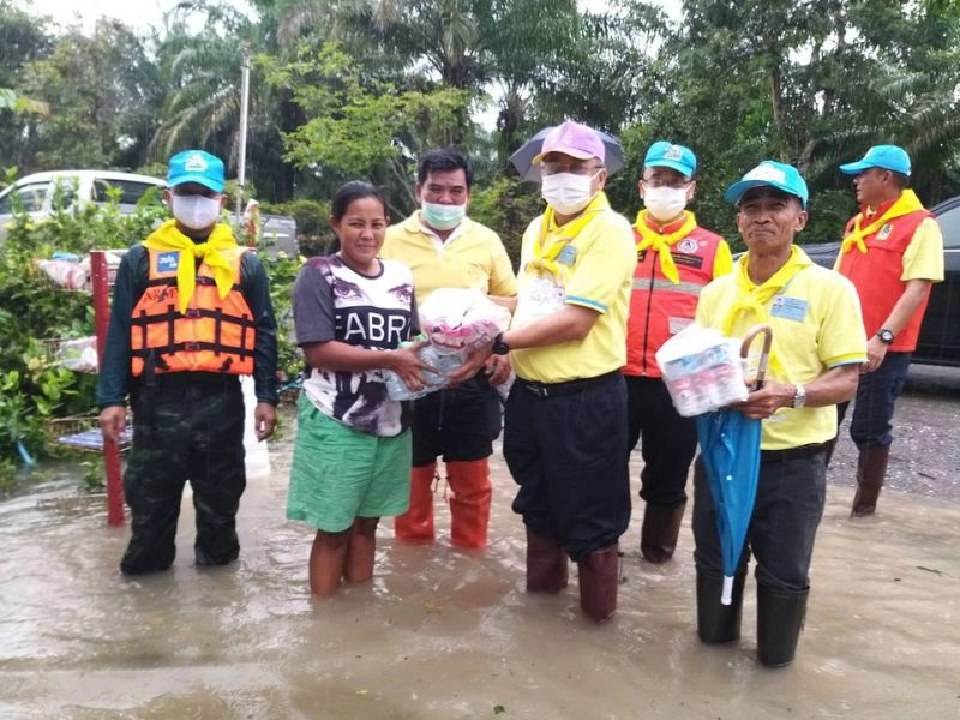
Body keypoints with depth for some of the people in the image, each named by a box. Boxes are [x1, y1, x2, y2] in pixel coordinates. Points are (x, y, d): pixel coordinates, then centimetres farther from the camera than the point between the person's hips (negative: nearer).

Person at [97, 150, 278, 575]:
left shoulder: (246, 264, 7)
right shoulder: (140, 259, 5)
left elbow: (263, 334, 7)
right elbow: (120, 333, 3)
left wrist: (266, 397, 2)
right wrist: (111, 398, -3)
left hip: (222, 399, 1)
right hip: (158, 398, 0)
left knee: (221, 493, 14)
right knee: (151, 494, 10)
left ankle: (218, 559, 33)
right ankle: (145, 567, 29)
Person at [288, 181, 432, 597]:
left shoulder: (401, 277, 9)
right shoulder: (318, 275, -6)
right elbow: (318, 350, -16)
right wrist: (391, 359, -22)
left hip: (391, 421, 5)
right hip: (336, 422, -5)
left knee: (367, 522, 17)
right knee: (333, 528, 6)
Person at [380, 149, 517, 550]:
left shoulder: (487, 241, 6)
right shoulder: (392, 240, 0)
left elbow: (513, 302, 11)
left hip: (472, 379, 1)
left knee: (471, 480, 11)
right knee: (413, 478, 13)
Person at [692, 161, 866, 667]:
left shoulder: (829, 289, -7)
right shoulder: (715, 292, 6)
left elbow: (846, 381, -8)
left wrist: (791, 394, -26)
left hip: (792, 460, -3)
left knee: (783, 573, 9)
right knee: (715, 559, 14)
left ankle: (775, 655, 33)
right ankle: (715, 634, 37)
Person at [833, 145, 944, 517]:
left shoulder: (920, 225, -8)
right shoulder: (858, 223, 15)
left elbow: (917, 289, -18)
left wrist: (882, 339, -26)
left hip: (884, 348, -7)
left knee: (870, 430, 3)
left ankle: (865, 503, 17)